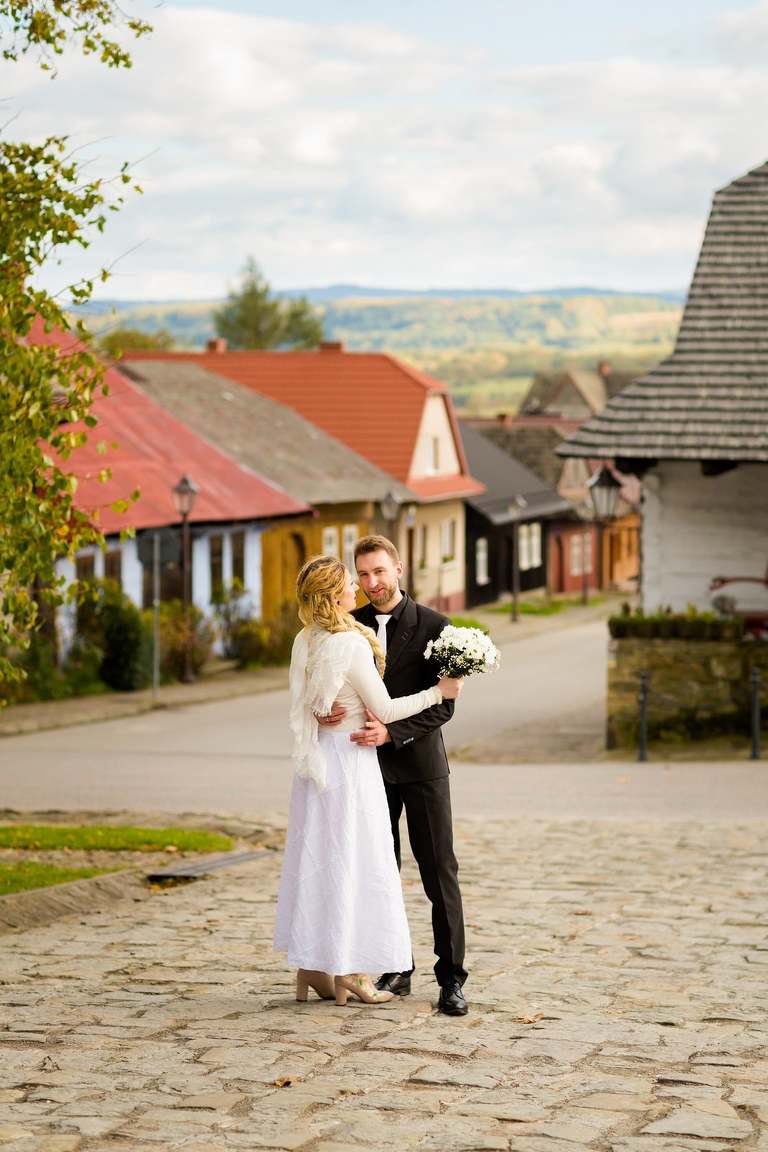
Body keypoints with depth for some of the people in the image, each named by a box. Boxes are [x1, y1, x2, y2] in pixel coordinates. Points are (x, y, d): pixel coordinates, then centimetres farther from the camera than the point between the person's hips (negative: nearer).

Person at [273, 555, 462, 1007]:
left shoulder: (305, 642, 6)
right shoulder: (351, 644, -18)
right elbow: (384, 709, -13)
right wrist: (438, 692, -4)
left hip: (317, 761, 8)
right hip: (350, 758, -8)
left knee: (317, 859, 11)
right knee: (352, 862, 0)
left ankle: (312, 966, 15)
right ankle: (348, 971, 3)